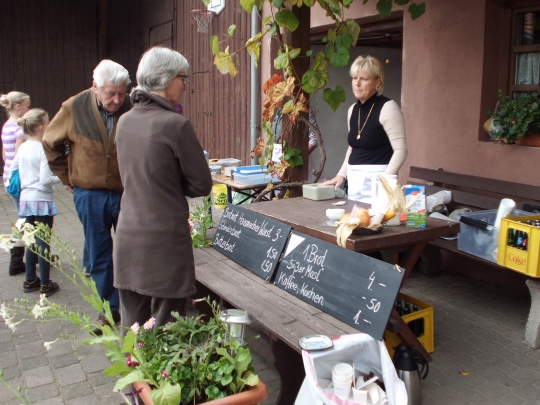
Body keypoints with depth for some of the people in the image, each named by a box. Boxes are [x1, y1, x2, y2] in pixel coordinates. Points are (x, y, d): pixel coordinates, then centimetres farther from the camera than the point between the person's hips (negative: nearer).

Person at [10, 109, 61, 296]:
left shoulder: (22, 148, 6)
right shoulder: (43, 149, -16)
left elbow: (12, 171, 15)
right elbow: (45, 179, -20)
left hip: (25, 200, 7)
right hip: (42, 200, -7)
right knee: (43, 243, 1)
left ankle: (30, 281, 25)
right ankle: (45, 284, 9)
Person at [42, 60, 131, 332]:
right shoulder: (74, 109, -7)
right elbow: (51, 144, 8)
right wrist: (68, 179, 8)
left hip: (126, 194, -1)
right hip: (90, 195, 1)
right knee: (99, 257, 10)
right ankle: (109, 310, 25)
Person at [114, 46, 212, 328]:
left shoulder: (125, 121, 6)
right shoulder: (176, 125, -15)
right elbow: (201, 185, -9)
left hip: (128, 236, 7)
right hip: (164, 239, -6)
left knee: (131, 323, 16)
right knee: (164, 328, 6)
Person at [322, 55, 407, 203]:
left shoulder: (387, 107, -10)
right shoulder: (353, 110, 12)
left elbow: (400, 150, -14)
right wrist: (342, 175, 12)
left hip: (375, 180, -6)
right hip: (354, 181, 7)